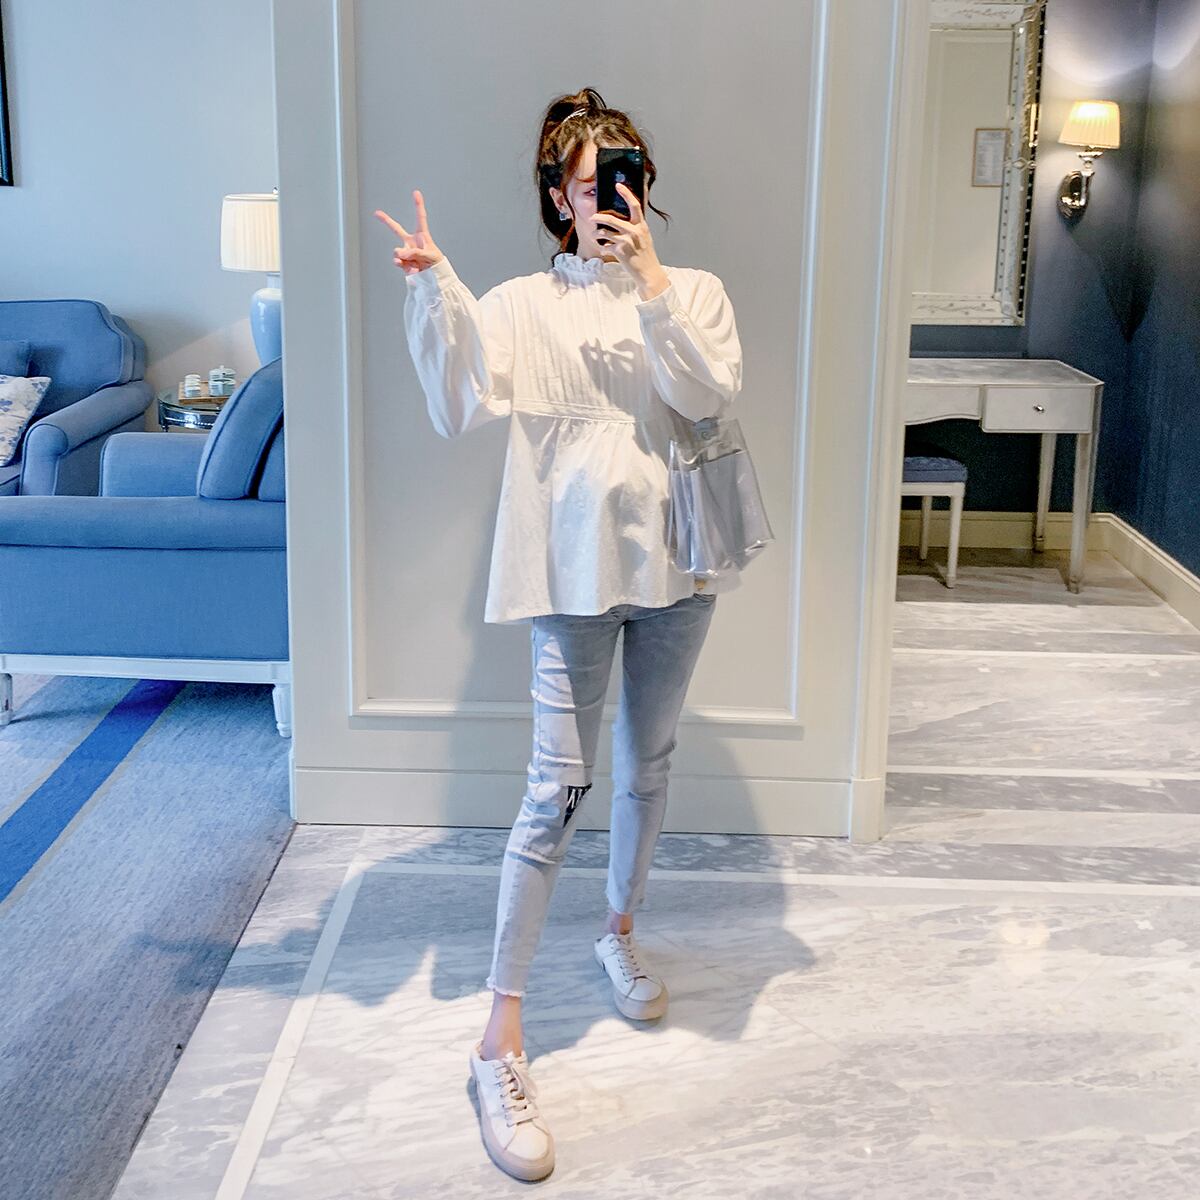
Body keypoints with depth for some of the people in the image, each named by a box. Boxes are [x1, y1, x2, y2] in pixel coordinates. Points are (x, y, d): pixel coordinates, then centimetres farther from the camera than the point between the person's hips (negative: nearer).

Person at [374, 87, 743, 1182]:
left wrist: (649, 279, -17)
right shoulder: (523, 305, 0)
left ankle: (621, 933, 42)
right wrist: (433, 290, -21)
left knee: (648, 764, 17)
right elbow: (462, 410, -13)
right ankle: (502, 1039, 1)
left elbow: (709, 392, -13)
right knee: (560, 786, -6)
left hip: (672, 562, 3)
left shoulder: (692, 290, 5)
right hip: (575, 567, -3)